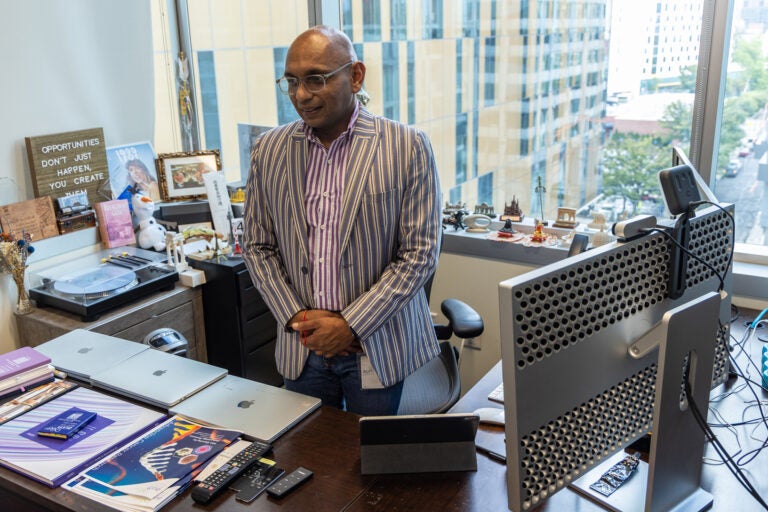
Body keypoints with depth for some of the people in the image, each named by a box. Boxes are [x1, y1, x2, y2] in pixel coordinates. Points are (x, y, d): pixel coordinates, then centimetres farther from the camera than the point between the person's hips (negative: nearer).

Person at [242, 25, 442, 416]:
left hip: (377, 343, -2)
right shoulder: (268, 150, 2)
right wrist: (297, 317, -6)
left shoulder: (407, 147, -9)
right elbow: (258, 247, 6)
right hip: (301, 345, 3)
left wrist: (351, 324, -13)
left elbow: (420, 252, -10)